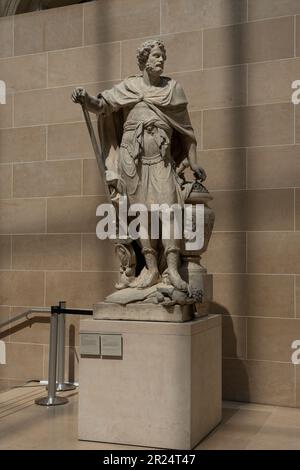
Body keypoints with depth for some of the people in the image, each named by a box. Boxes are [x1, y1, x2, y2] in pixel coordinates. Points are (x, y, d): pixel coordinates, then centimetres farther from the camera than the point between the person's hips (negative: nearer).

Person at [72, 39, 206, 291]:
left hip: (161, 159, 0)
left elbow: (185, 128, 13)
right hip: (132, 157, 0)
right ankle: (151, 269, 5)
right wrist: (85, 98, -25)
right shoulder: (128, 87, 9)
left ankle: (173, 268, -15)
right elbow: (103, 105, -2)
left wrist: (194, 163, 12)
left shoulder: (173, 88, 12)